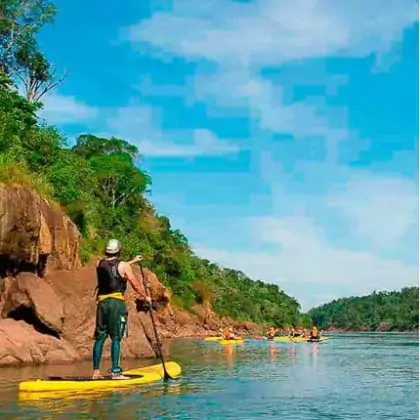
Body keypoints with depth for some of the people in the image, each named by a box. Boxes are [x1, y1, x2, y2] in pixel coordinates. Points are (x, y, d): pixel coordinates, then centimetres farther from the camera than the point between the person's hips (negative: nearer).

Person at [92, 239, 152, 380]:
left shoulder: (99, 264, 11)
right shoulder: (123, 265, -5)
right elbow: (136, 284, 1)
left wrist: (132, 261, 42)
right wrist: (145, 297, 18)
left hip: (102, 302, 5)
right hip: (116, 302, -5)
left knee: (100, 337, 9)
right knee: (116, 338, -4)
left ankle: (96, 371, 11)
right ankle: (115, 372, -6)